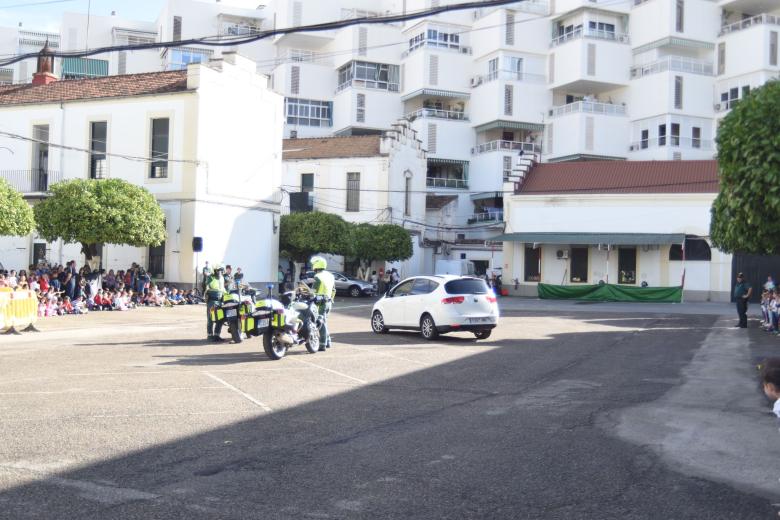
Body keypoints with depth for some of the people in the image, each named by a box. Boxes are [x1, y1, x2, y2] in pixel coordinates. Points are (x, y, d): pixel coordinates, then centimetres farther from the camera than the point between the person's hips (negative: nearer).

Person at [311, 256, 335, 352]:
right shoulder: (330, 276, 12)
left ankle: (322, 345, -3)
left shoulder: (318, 277, -15)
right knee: (324, 322, 20)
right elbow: (333, 291, 16)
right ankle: (327, 342, 23)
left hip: (320, 302, -8)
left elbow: (314, 291, -18)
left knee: (322, 323, -5)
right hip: (328, 302, 8)